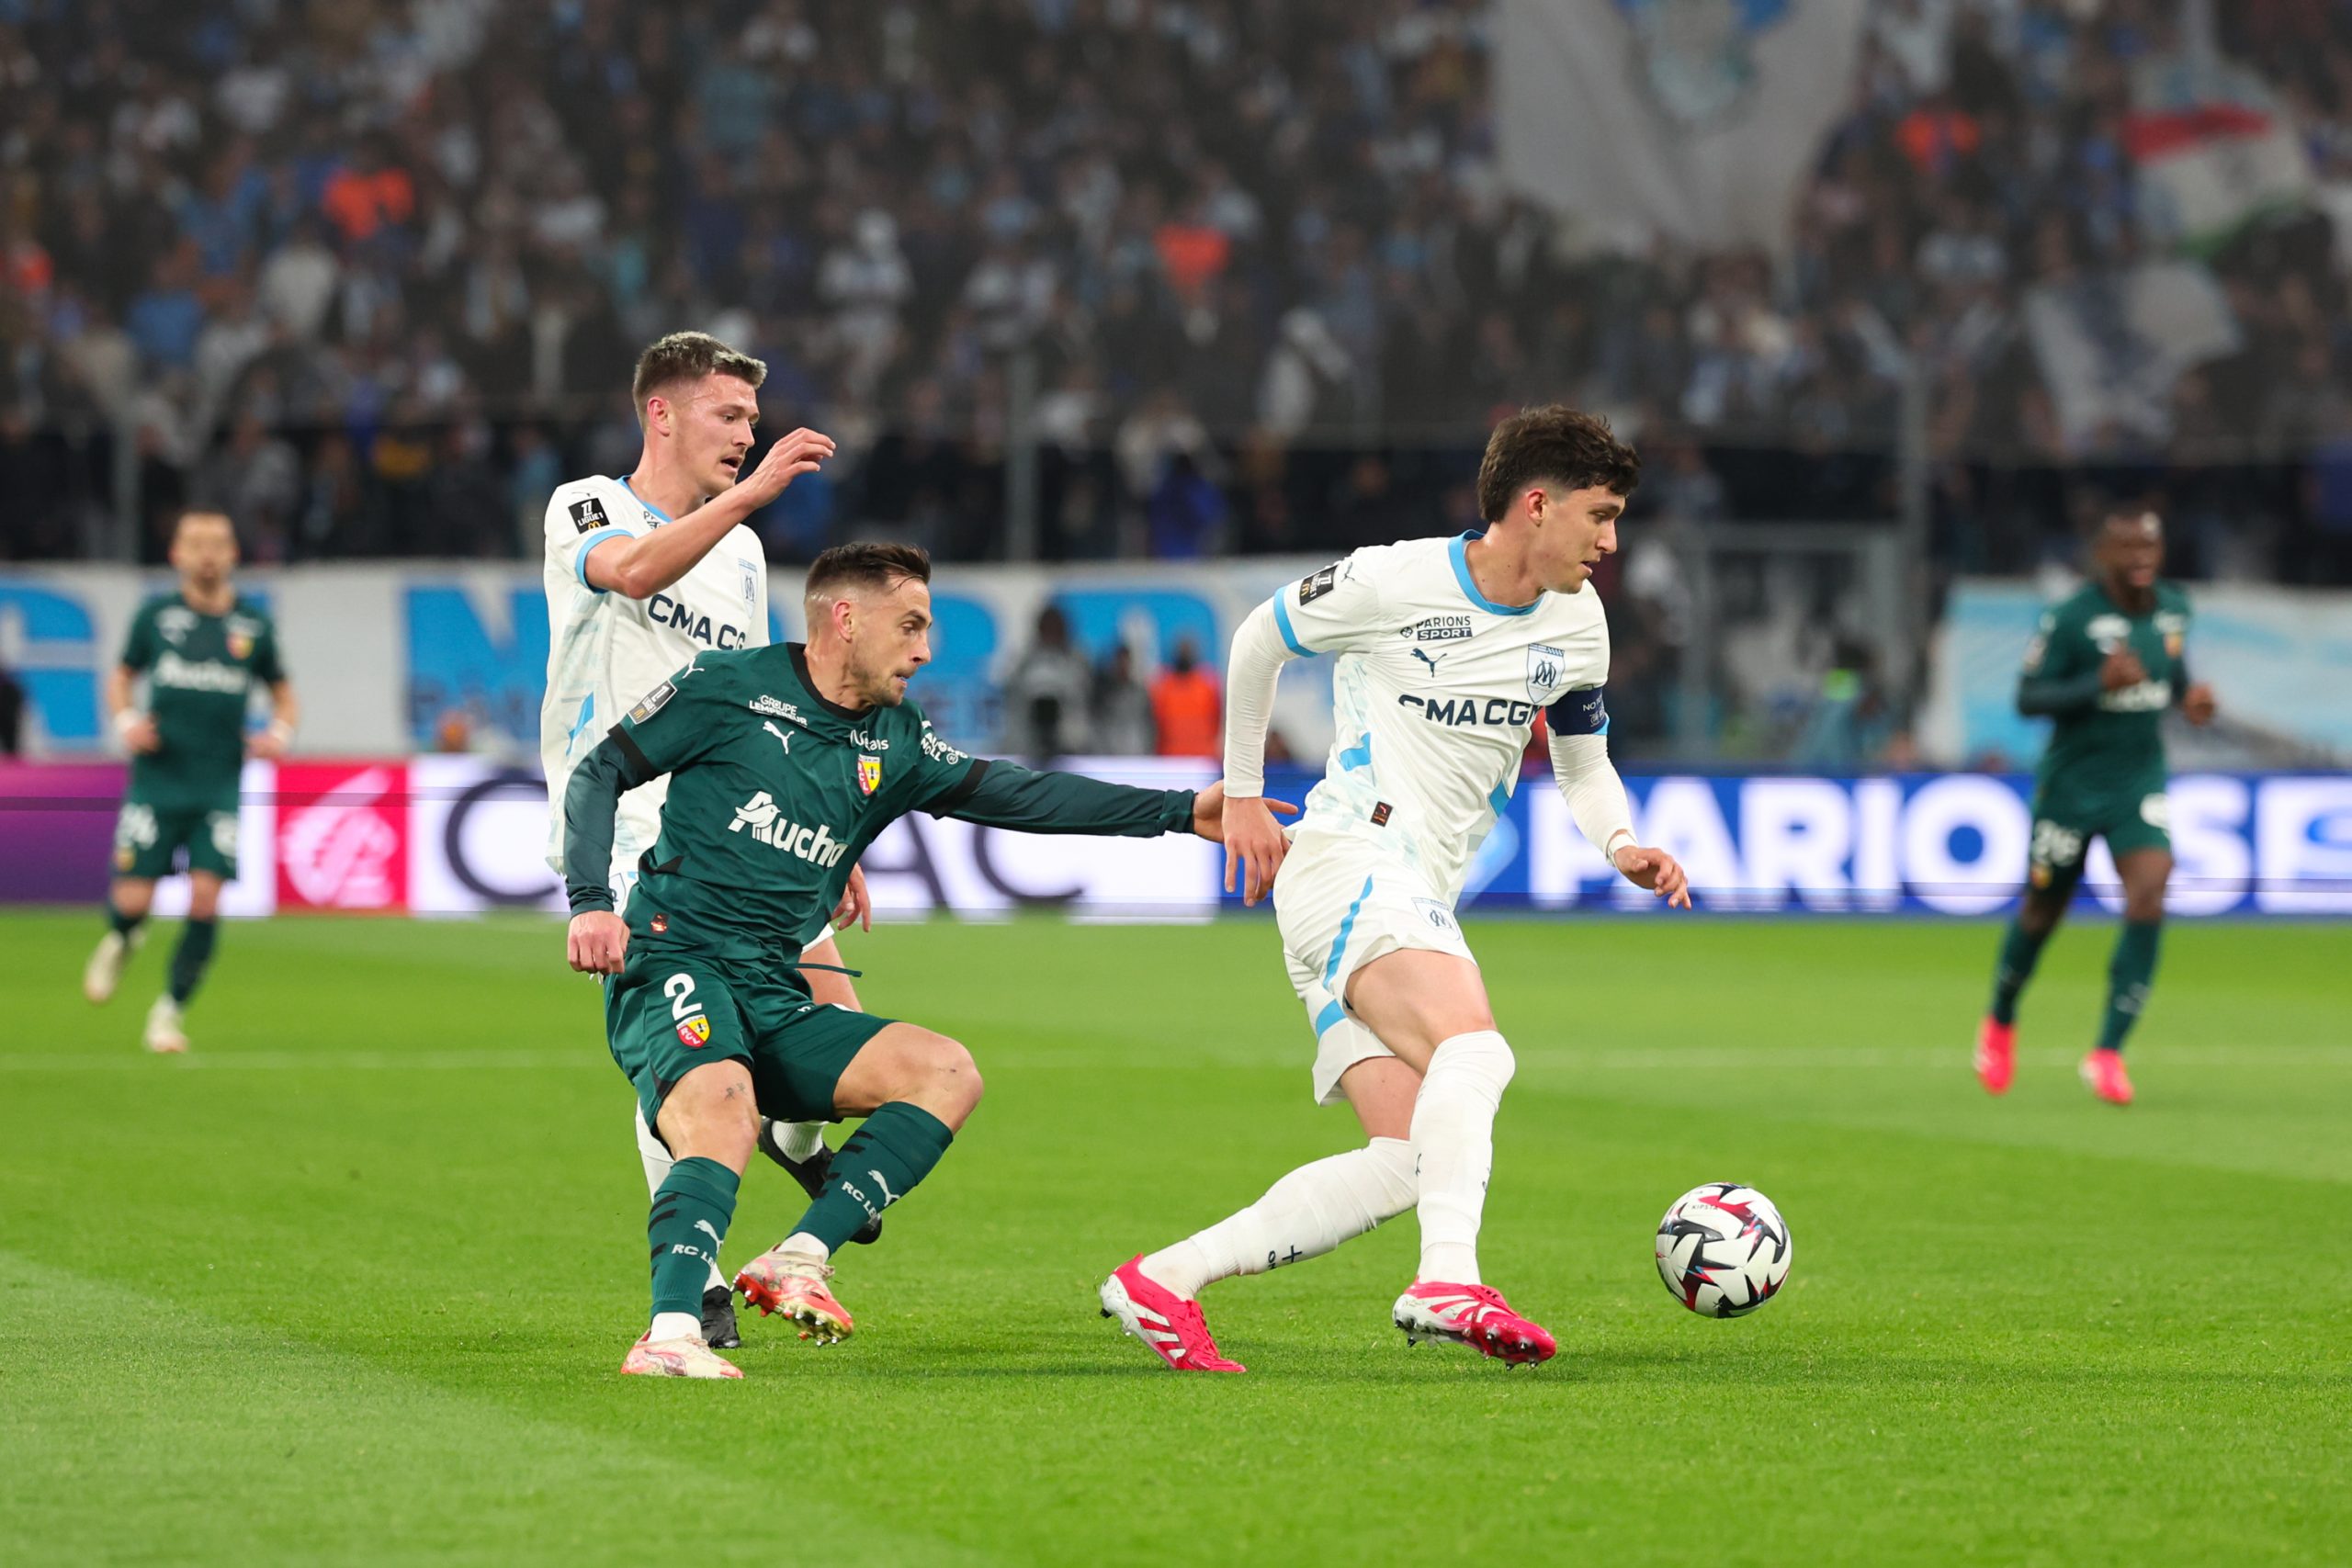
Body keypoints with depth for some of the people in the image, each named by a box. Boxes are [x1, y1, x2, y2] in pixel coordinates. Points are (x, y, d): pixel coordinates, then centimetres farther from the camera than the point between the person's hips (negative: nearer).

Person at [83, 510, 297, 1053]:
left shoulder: (253, 624, 5)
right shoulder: (156, 615, 3)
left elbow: (282, 692, 17)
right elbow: (122, 676, 15)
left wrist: (280, 733, -4)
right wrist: (126, 720, -5)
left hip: (219, 786, 0)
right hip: (157, 782, 0)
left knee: (206, 900, -12)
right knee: (133, 901, -6)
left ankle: (170, 1011, 4)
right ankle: (120, 940, 33)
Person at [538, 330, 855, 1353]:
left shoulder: (741, 551, 19)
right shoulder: (585, 509, -1)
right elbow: (632, 571, -26)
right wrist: (749, 493, -36)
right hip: (623, 834, -6)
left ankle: (793, 1136, 28)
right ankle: (692, 1284, -6)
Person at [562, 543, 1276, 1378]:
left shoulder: (893, 745, 16)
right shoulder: (728, 688, -1)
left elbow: (1013, 793, 16)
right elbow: (598, 774, 2)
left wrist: (1183, 811, 11)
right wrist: (590, 902, -13)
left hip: (774, 1003, 7)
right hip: (673, 971, -7)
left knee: (947, 1072, -9)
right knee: (724, 1117, -35)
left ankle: (801, 1255, -18)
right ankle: (670, 1334, -45)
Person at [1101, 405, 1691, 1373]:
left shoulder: (1575, 622, 11)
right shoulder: (1393, 582, -8)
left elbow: (1583, 765, 24)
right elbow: (1258, 642, 8)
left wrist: (1621, 846, 2)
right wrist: (1241, 797, 11)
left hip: (1419, 906, 8)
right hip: (1348, 861, -8)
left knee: (1404, 1161, -5)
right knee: (1474, 1049, -32)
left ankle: (1160, 1283, -1)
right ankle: (1448, 1283, -44)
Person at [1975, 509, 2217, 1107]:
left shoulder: (2173, 608, 3)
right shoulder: (2069, 617, -15)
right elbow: (2027, 698, -16)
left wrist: (2189, 698, 0)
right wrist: (2099, 684, -29)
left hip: (2141, 783, 3)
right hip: (2072, 782, -3)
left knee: (2148, 900, -18)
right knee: (2043, 911, 11)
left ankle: (2107, 1052, -13)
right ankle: (2001, 1024, 40)